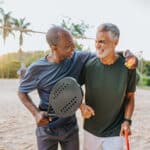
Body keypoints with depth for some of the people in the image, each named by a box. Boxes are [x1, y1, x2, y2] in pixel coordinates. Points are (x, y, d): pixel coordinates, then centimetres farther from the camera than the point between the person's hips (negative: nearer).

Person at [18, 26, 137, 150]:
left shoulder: (78, 58, -11)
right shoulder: (37, 69, -16)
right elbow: (22, 92, -1)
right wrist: (36, 113, -15)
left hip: (70, 127, 3)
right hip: (46, 129, -2)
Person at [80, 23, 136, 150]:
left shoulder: (128, 67, -13)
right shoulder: (89, 65, -11)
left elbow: (130, 97, -1)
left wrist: (127, 120, -13)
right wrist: (81, 105, -14)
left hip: (115, 133, -1)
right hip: (90, 130, 2)